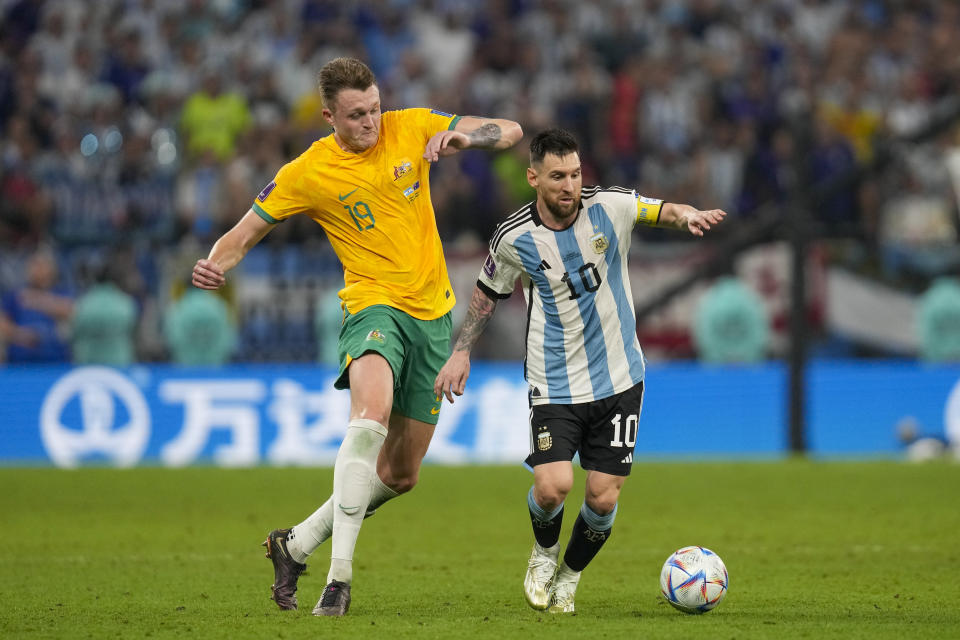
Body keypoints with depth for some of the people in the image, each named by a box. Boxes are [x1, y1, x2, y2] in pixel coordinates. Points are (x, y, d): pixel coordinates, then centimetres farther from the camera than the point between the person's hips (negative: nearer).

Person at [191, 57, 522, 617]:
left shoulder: (411, 128, 2)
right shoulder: (307, 174, -5)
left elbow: (511, 131, 3)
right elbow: (243, 235, 2)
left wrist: (465, 136, -19)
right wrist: (215, 266, -21)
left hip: (433, 313, 4)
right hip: (373, 304, -4)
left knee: (400, 475, 8)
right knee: (372, 413, -36)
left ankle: (297, 545, 26)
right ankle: (339, 573, -36)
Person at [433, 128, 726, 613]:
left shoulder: (609, 207, -8)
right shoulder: (514, 238, -7)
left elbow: (662, 211, 4)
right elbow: (487, 292, 11)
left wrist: (687, 215, -20)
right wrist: (461, 352, 5)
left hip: (618, 380, 1)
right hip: (555, 386, -1)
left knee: (603, 498, -2)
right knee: (553, 485, -19)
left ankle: (568, 577, 27)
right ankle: (544, 554, 15)